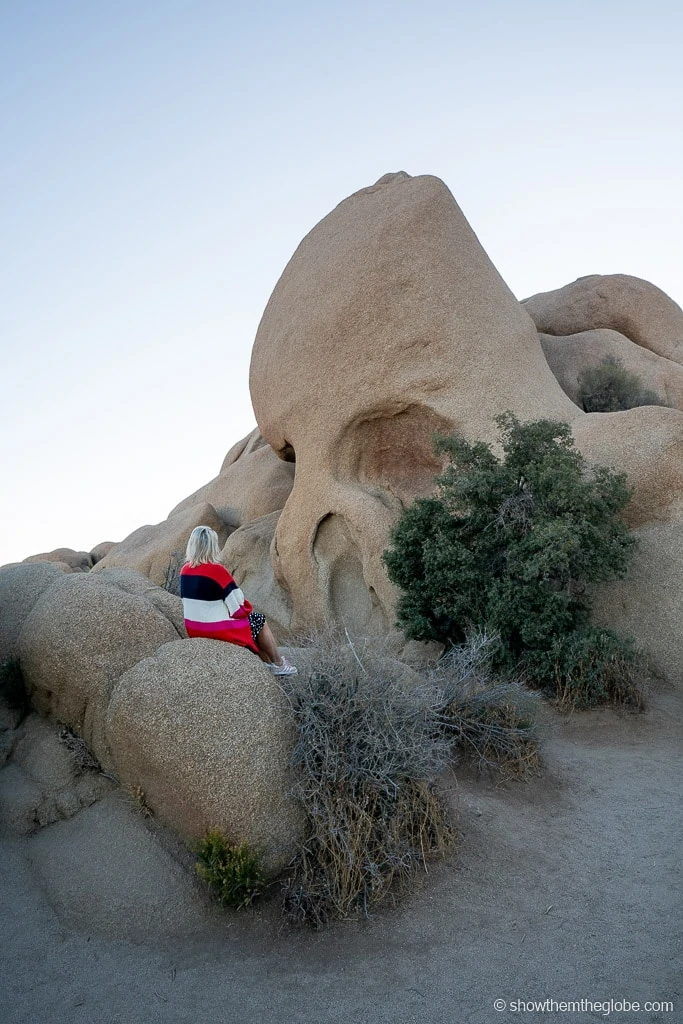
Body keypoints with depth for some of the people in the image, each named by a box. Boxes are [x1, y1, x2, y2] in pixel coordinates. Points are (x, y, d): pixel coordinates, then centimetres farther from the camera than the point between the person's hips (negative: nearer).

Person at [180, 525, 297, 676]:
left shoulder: (185, 570, 0)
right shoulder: (217, 570, -22)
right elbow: (238, 609, -16)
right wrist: (247, 608, 8)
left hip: (193, 629, 8)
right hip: (218, 629, -7)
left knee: (250, 617, 27)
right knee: (259, 619, 17)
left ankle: (269, 664, 33)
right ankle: (279, 664, 33)